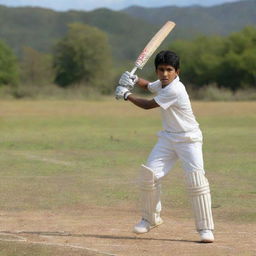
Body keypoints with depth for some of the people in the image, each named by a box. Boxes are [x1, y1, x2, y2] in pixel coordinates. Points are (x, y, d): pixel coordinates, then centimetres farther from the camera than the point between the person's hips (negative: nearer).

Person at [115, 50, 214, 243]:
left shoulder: (174, 90, -23)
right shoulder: (162, 84, 4)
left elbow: (148, 105, -17)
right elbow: (148, 85, 28)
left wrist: (126, 95, -4)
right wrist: (133, 80, 6)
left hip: (189, 139, -8)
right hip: (168, 138, 8)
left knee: (196, 178, -20)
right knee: (149, 174, -3)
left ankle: (206, 228, -16)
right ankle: (151, 218, 18)